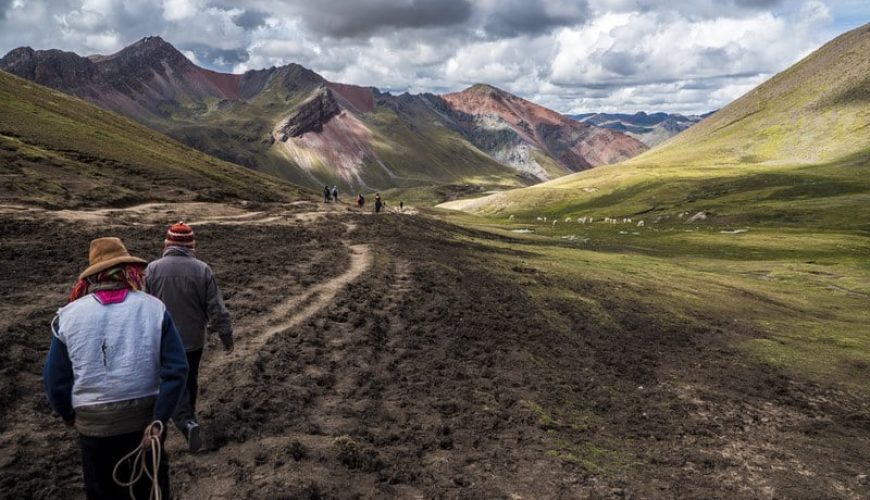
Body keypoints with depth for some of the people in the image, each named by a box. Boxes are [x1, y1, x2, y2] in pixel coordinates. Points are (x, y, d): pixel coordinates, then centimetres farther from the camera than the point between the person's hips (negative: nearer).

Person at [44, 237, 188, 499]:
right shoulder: (154, 308, -9)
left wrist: (69, 415, 15)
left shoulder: (68, 315, -7)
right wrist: (158, 421, -13)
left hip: (94, 424, 0)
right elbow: (176, 370, -17)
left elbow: (55, 379, -2)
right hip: (146, 418, 0)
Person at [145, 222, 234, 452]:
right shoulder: (202, 270, -11)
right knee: (190, 381, 21)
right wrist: (226, 336, 1)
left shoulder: (152, 269, -10)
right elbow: (217, 309, -10)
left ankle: (187, 423, -12)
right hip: (193, 339, 1)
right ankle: (189, 417, 37)